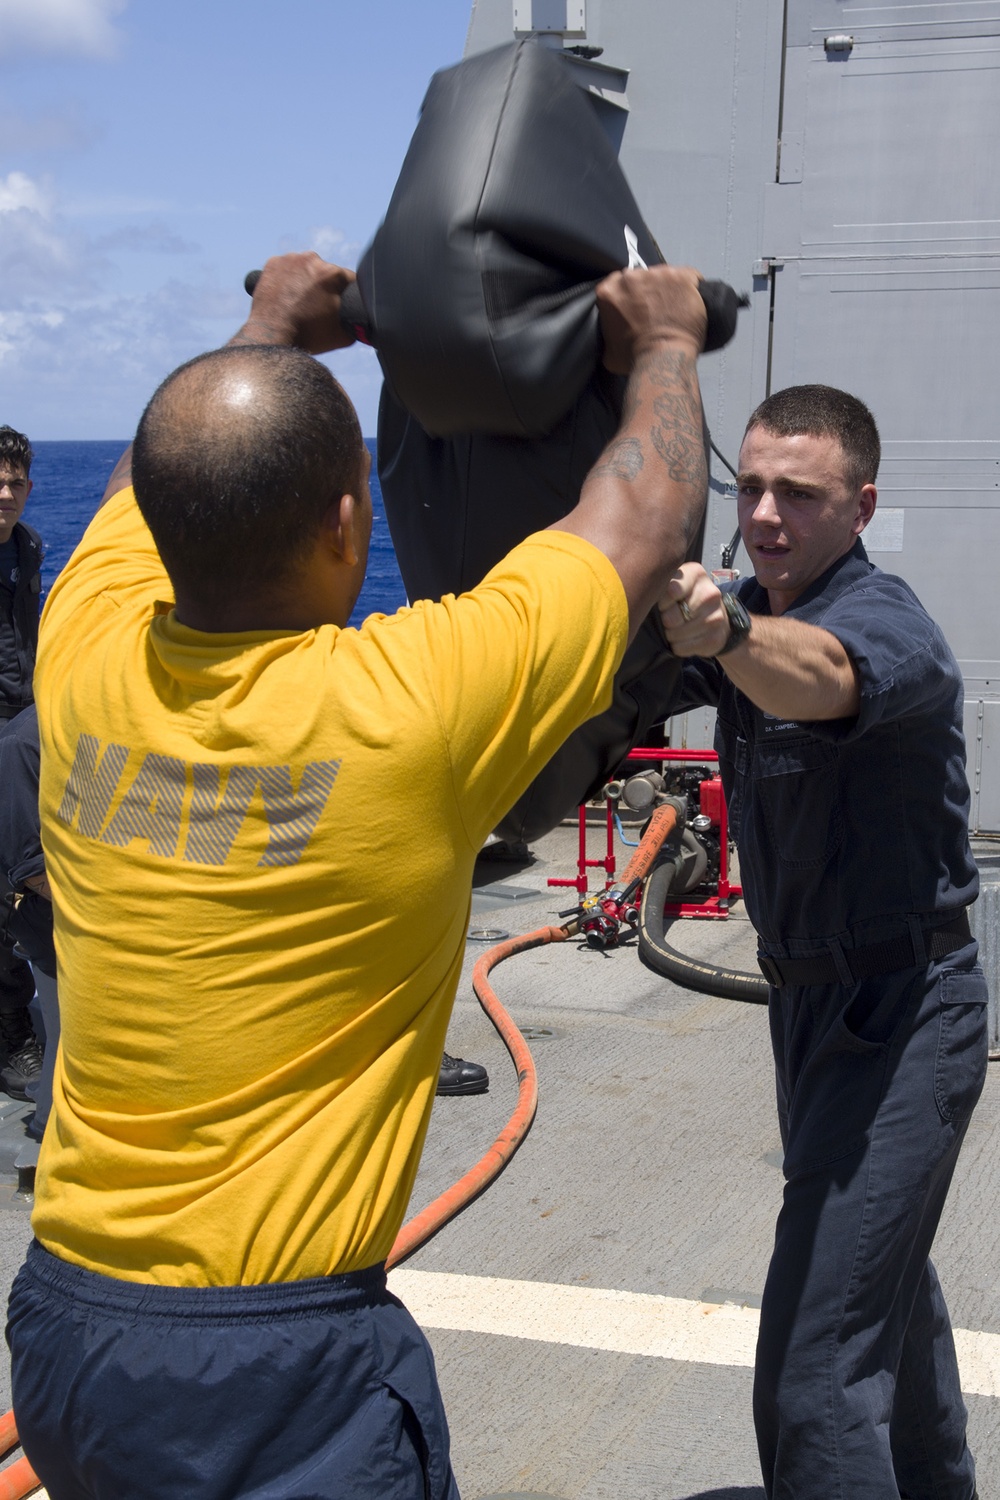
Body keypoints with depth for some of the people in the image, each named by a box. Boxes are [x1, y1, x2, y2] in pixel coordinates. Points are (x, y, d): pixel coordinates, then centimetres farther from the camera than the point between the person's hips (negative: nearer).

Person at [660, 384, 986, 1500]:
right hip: (813, 992, 9)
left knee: (815, 1375, -14)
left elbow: (820, 676, -46)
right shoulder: (748, 615, 6)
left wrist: (723, 629, -65)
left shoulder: (888, 623, -22)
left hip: (902, 1011, -9)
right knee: (887, 1282, 28)